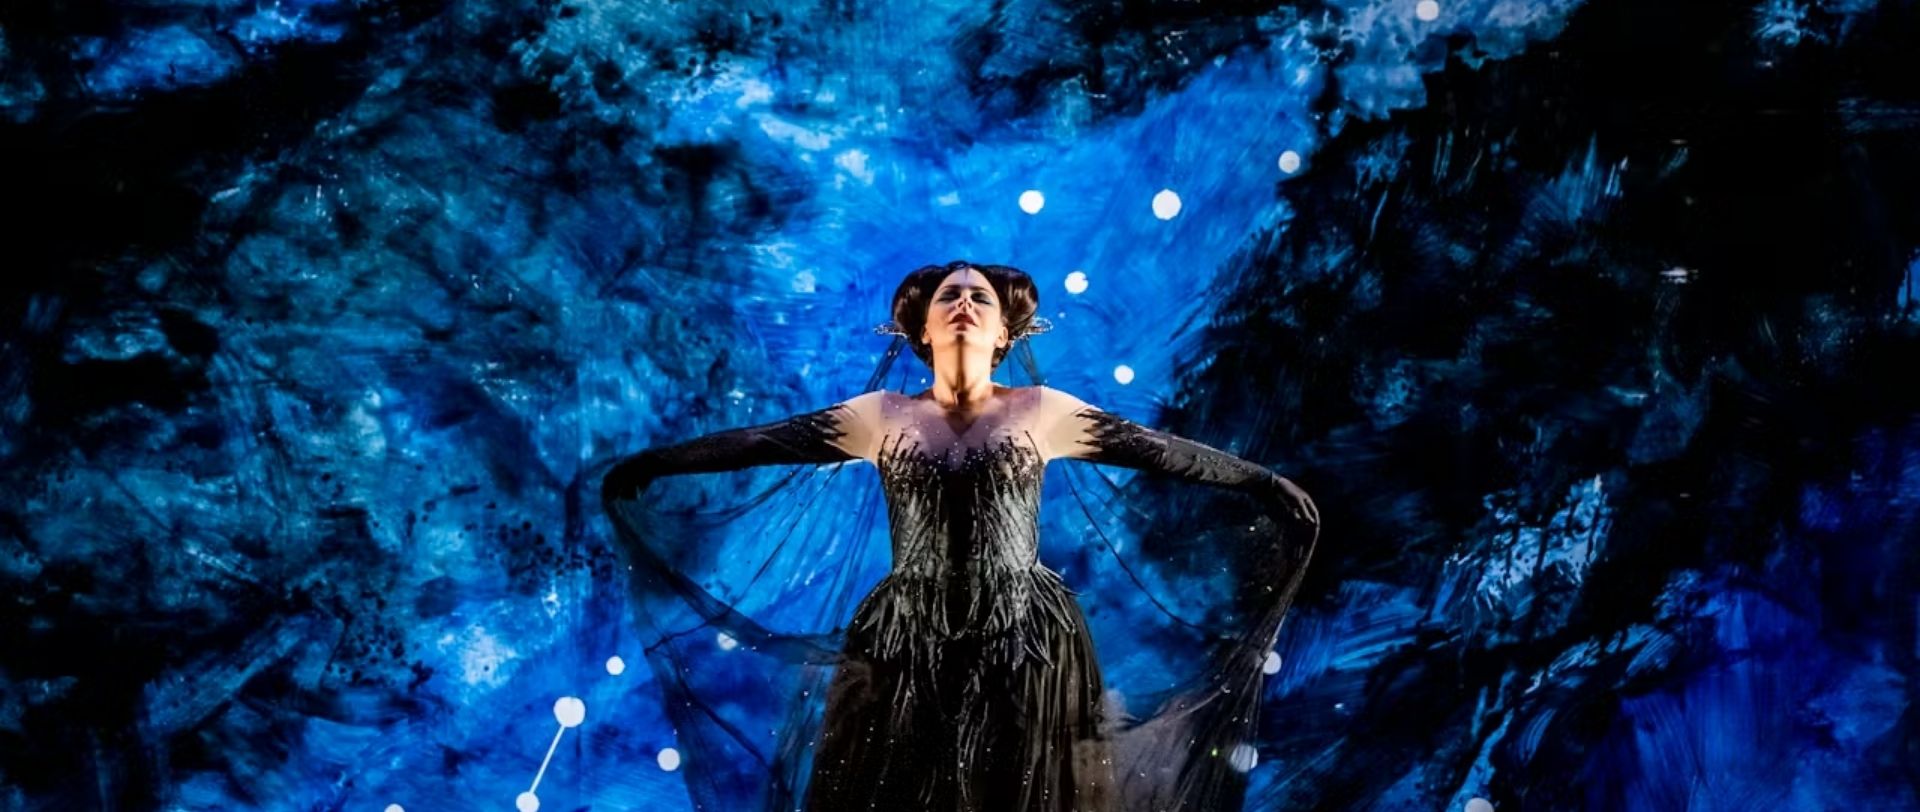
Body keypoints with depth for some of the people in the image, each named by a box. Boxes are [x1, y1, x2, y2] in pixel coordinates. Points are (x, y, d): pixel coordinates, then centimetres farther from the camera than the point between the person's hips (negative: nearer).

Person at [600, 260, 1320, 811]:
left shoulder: (1042, 411, 1)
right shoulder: (881, 415, 4)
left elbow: (1166, 452, 0)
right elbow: (755, 443, 4)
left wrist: (1271, 488, 0)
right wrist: (646, 467, 4)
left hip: (1026, 647, -1)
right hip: (907, 648, 1)